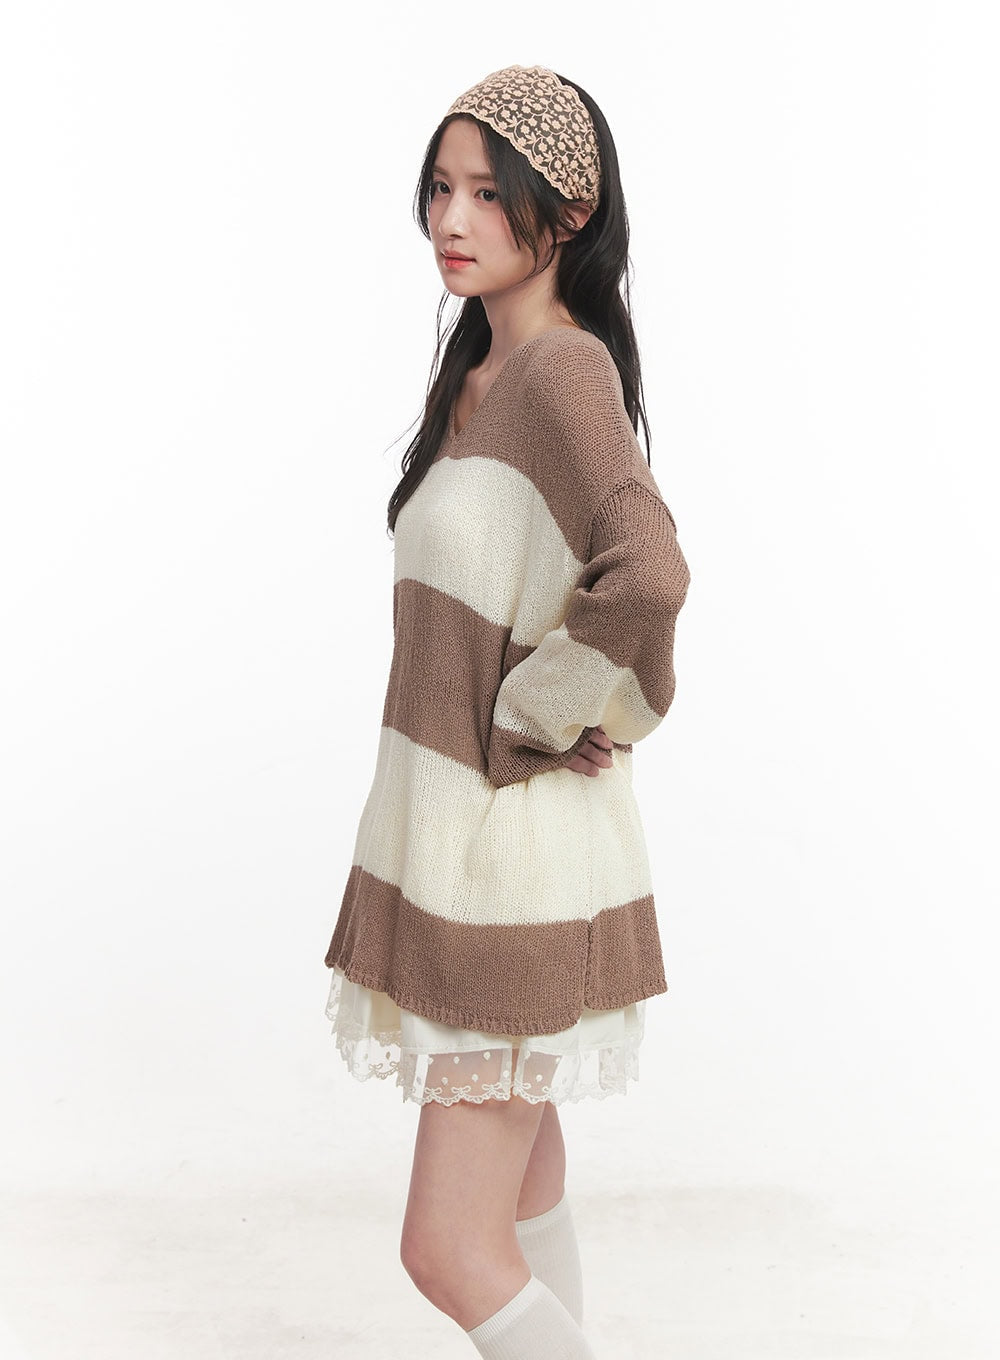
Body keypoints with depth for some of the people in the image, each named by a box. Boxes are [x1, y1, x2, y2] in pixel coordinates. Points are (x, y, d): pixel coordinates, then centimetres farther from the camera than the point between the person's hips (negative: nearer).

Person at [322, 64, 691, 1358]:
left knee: (451, 1250, -1)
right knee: (518, 1173, 23)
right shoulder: (477, 369, 9)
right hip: (453, 826, 9)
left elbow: (649, 574, -36)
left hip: (515, 848, -9)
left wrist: (545, 718, -21)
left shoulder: (564, 367, -19)